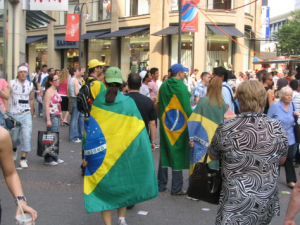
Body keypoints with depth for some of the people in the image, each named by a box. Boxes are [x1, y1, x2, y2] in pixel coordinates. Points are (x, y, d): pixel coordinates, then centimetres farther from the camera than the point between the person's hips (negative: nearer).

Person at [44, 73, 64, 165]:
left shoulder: (56, 91, 15)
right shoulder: (49, 91, -11)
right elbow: (47, 106, -17)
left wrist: (60, 116, 20)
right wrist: (48, 120, -21)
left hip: (57, 116, 9)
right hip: (52, 116, -9)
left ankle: (54, 157, 19)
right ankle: (48, 159, 1)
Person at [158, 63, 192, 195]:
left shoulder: (163, 86, 3)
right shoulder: (181, 87, -14)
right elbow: (187, 108, -15)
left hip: (165, 125, 6)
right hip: (179, 125, -6)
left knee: (165, 153, 14)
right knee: (178, 155, 0)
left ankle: (161, 185, 19)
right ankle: (176, 189, 4)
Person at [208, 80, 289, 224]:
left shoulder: (226, 128, -17)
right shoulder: (277, 127, -10)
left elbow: (212, 156, 1)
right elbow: (281, 160, 6)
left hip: (236, 202, -3)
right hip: (267, 201, 3)